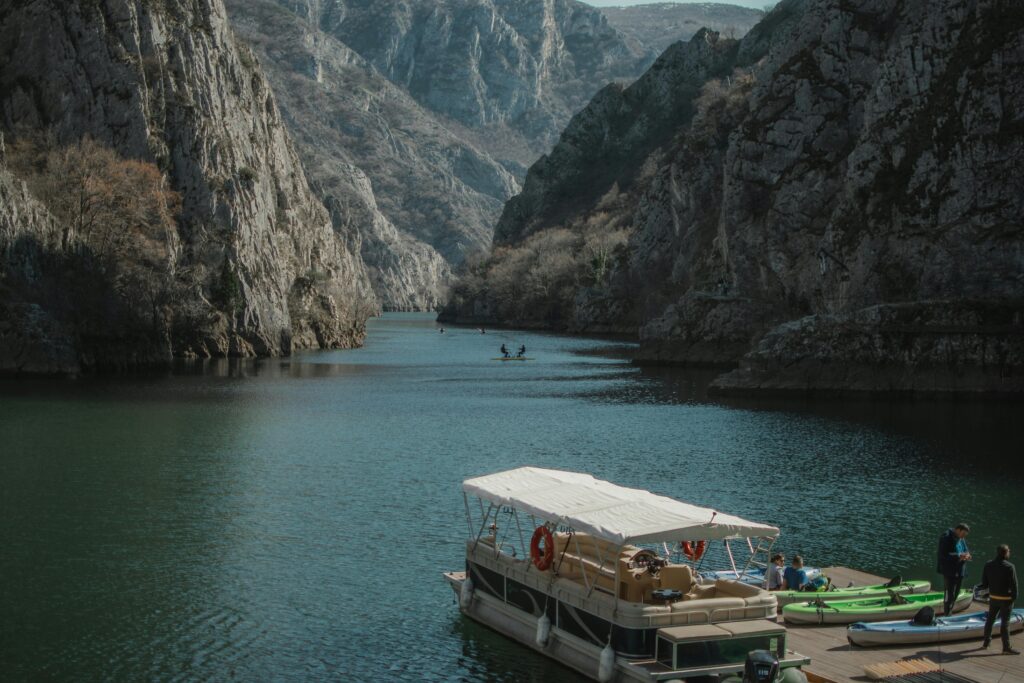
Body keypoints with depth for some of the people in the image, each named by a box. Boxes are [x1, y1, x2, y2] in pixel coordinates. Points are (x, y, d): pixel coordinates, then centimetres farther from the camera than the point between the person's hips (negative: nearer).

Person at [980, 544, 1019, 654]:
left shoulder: (988, 565, -1)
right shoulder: (1010, 567, -18)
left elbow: (984, 582, 5)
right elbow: (1014, 584, -16)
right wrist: (1014, 597, -4)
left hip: (993, 598, 5)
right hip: (1006, 599, -5)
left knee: (990, 619, 19)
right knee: (1005, 622, -1)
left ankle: (986, 641, 30)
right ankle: (1006, 647, 2)